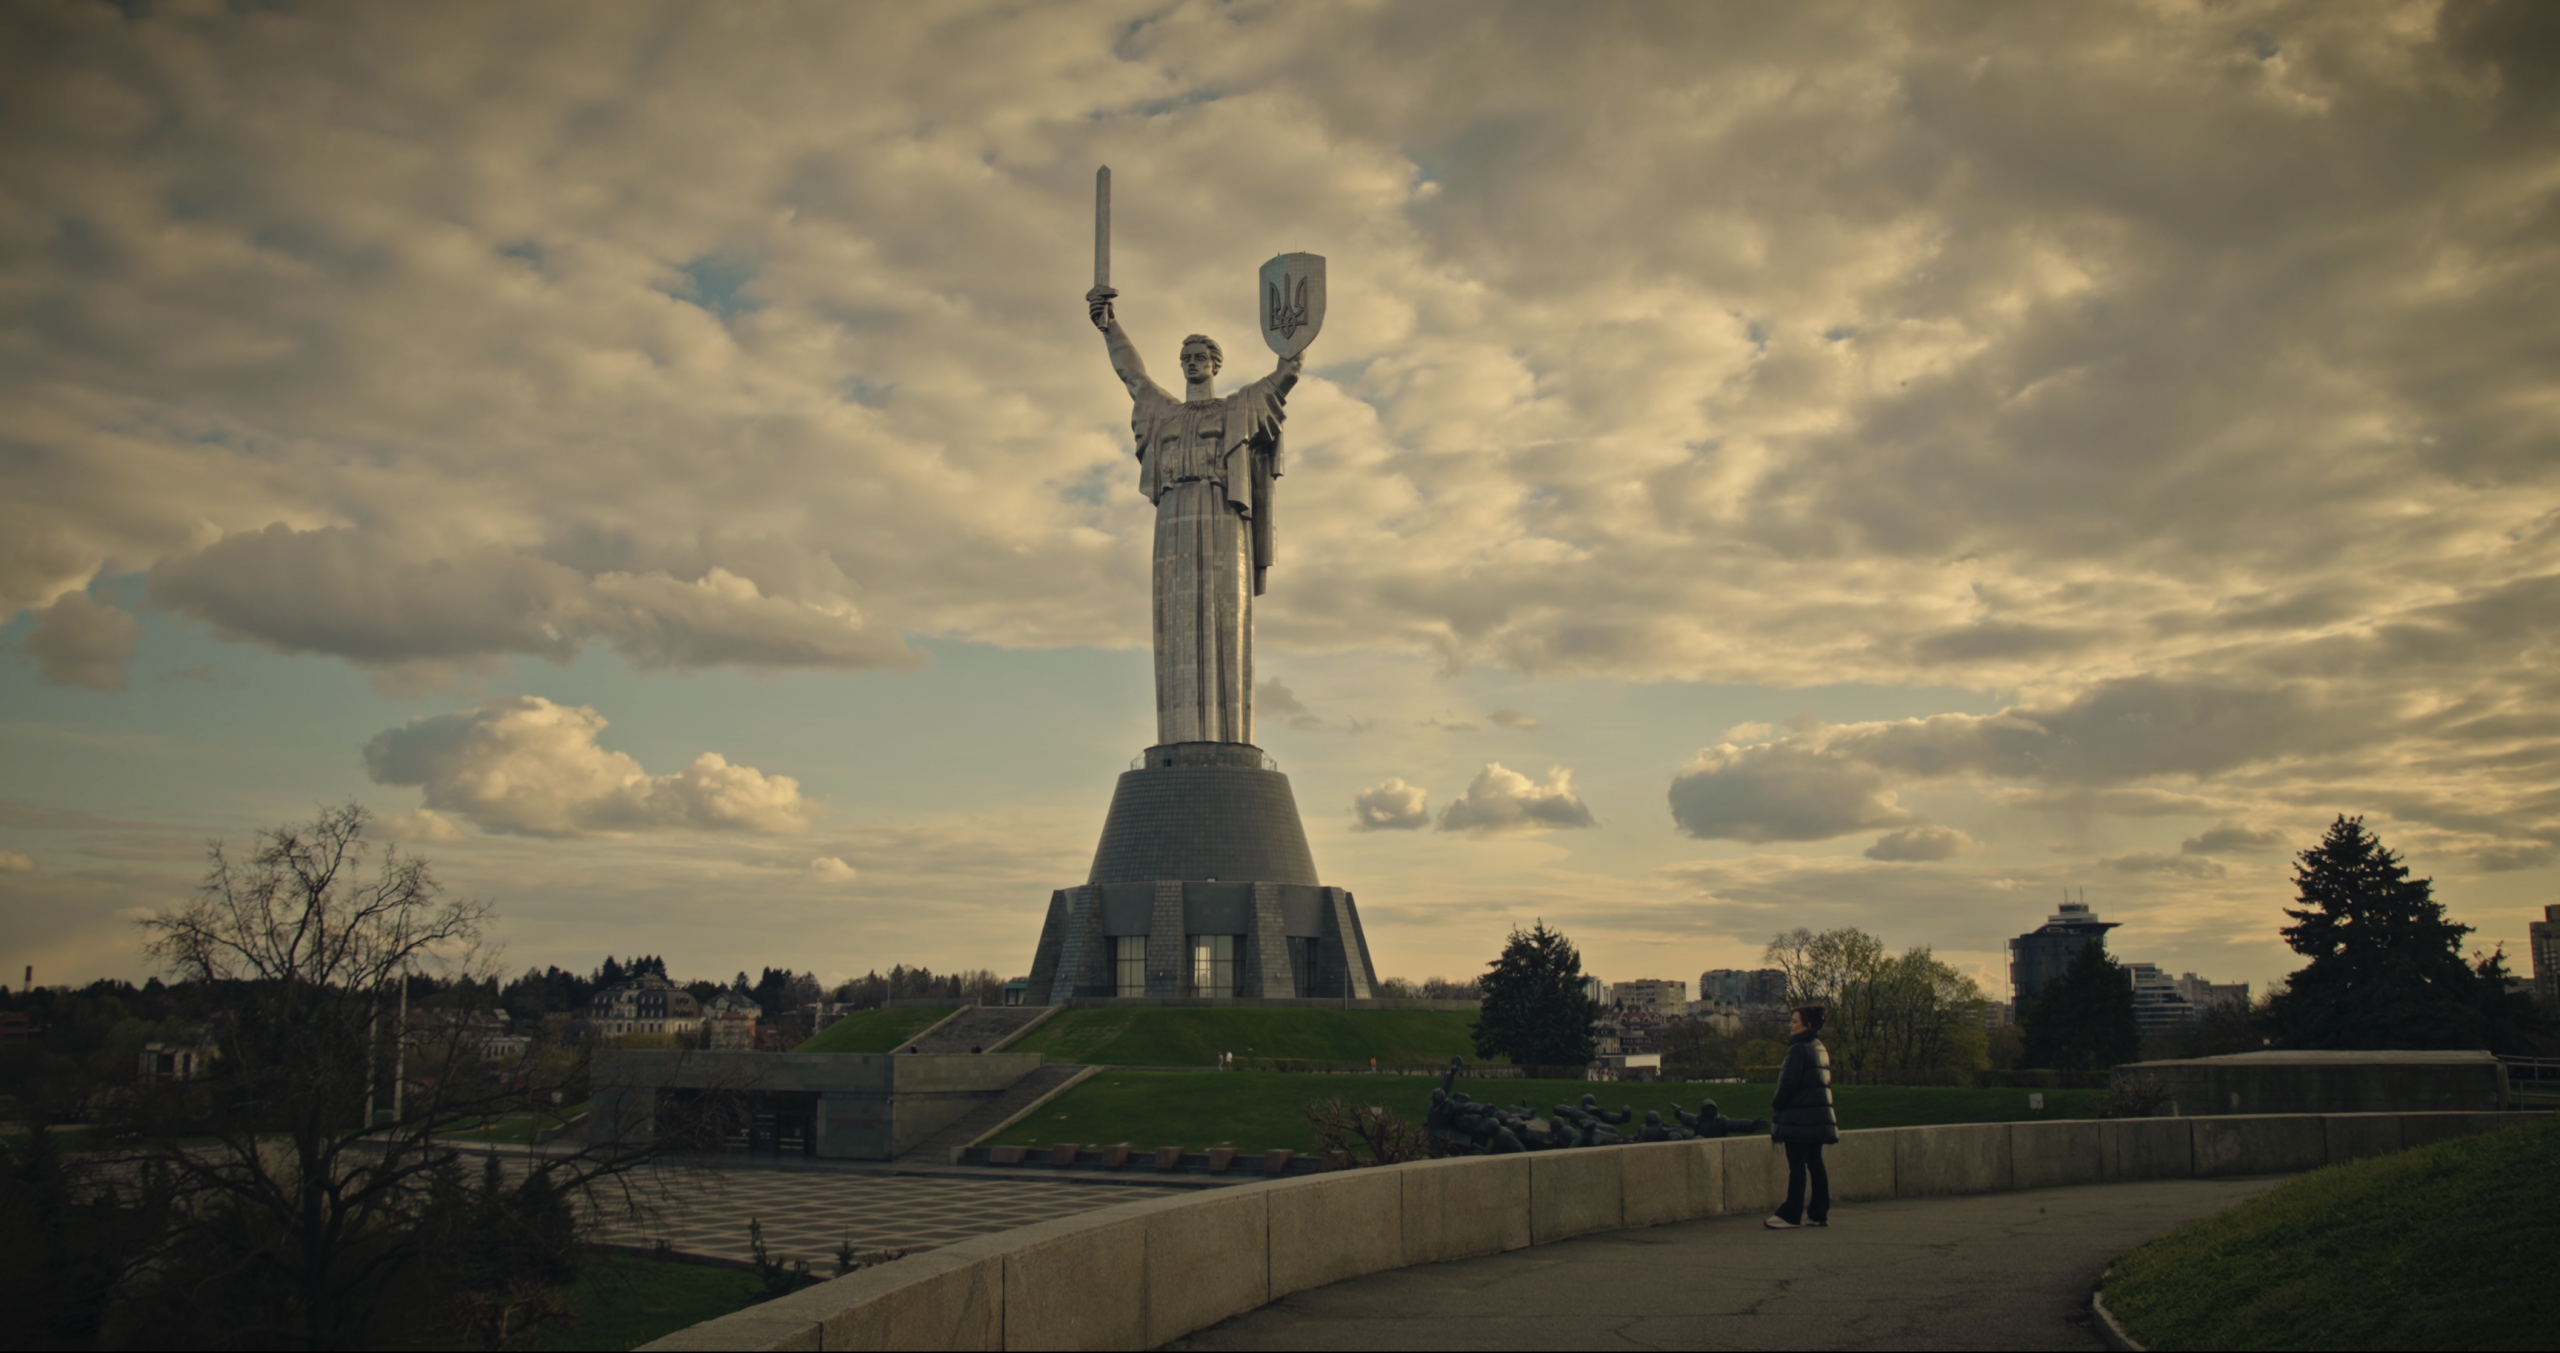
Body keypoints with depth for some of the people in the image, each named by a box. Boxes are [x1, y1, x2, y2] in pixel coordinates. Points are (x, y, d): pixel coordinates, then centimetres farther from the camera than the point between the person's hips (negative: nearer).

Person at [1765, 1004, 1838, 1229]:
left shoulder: (1799, 1049, -14)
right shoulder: (1820, 1049, 15)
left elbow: (1789, 1084, -18)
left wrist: (1776, 1105, -1)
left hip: (1800, 1118, -9)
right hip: (1819, 1116, 9)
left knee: (1797, 1165, -6)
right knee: (1815, 1163, 10)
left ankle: (1791, 1214, -4)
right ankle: (1819, 1213, 11)